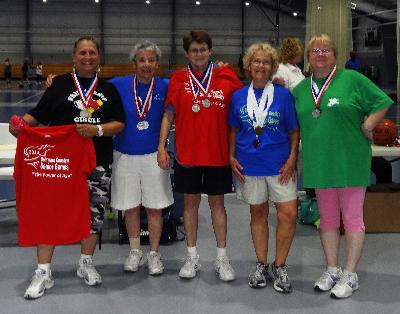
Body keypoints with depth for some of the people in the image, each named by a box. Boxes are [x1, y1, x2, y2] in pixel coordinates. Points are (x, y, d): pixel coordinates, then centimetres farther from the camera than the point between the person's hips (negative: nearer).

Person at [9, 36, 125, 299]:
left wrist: (98, 130, -14)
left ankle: (86, 264, 27)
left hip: (98, 161, 2)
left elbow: (120, 124, 3)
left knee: (94, 212, 9)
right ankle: (44, 271, 6)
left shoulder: (109, 89, 10)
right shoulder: (60, 84, 5)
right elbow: (38, 115, 1)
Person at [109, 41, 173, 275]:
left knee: (155, 208, 6)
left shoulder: (165, 87, -3)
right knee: (130, 206, 12)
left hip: (154, 155, 0)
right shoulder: (119, 85, -4)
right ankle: (135, 251, 30)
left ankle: (154, 254, 22)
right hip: (125, 155, 1)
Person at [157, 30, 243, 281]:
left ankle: (222, 258, 18)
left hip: (218, 153, 0)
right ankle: (192, 257, 21)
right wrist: (162, 147, -3)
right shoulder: (179, 80, 1)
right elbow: (169, 115, 3)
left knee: (217, 203, 8)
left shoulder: (226, 77, 0)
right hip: (187, 153, 1)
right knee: (191, 201, 9)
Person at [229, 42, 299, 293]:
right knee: (258, 214, 12)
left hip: (279, 164, -2)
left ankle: (279, 266, 11)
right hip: (249, 164, 2)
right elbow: (234, 130, 13)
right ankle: (262, 265, 25)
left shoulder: (284, 95, -1)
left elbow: (294, 131, 1)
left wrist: (292, 158, -8)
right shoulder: (238, 96, 5)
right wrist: (232, 157, 4)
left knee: (289, 214, -7)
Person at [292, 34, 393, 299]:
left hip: (350, 162, -4)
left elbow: (382, 103, -3)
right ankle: (332, 270, 24)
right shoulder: (300, 89, 11)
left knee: (352, 218, 2)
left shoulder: (352, 80, -4)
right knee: (328, 218, 12)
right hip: (319, 164, 5)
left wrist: (365, 128, -7)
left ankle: (350, 275, 11)